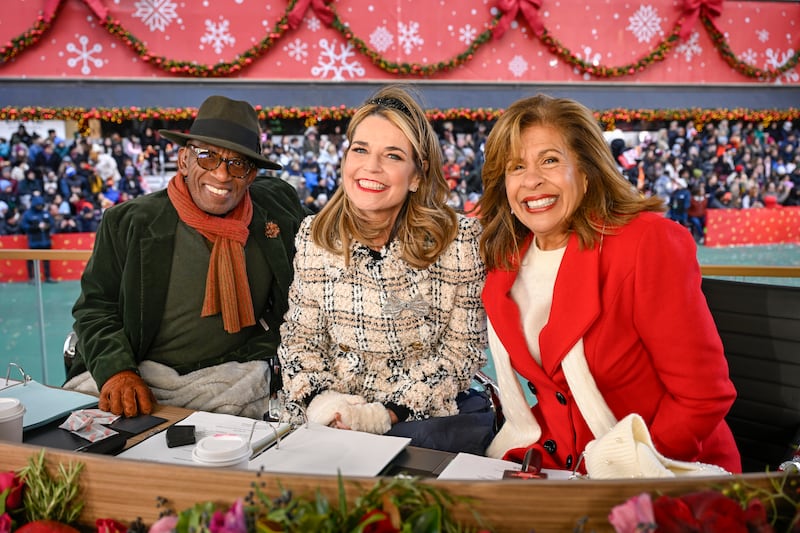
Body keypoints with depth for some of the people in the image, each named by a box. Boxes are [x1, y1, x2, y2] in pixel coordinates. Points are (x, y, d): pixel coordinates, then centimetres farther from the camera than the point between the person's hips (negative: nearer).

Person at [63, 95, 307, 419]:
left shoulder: (278, 207, 7)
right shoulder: (128, 222, 1)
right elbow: (95, 307, 4)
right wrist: (115, 371, -14)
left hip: (236, 378, 1)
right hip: (140, 372, 0)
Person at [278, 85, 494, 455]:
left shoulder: (460, 241, -9)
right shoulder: (314, 236, 1)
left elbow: (462, 348, -7)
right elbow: (301, 337, 7)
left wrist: (387, 413, -16)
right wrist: (317, 397, -13)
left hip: (430, 410, 0)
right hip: (334, 413, 1)